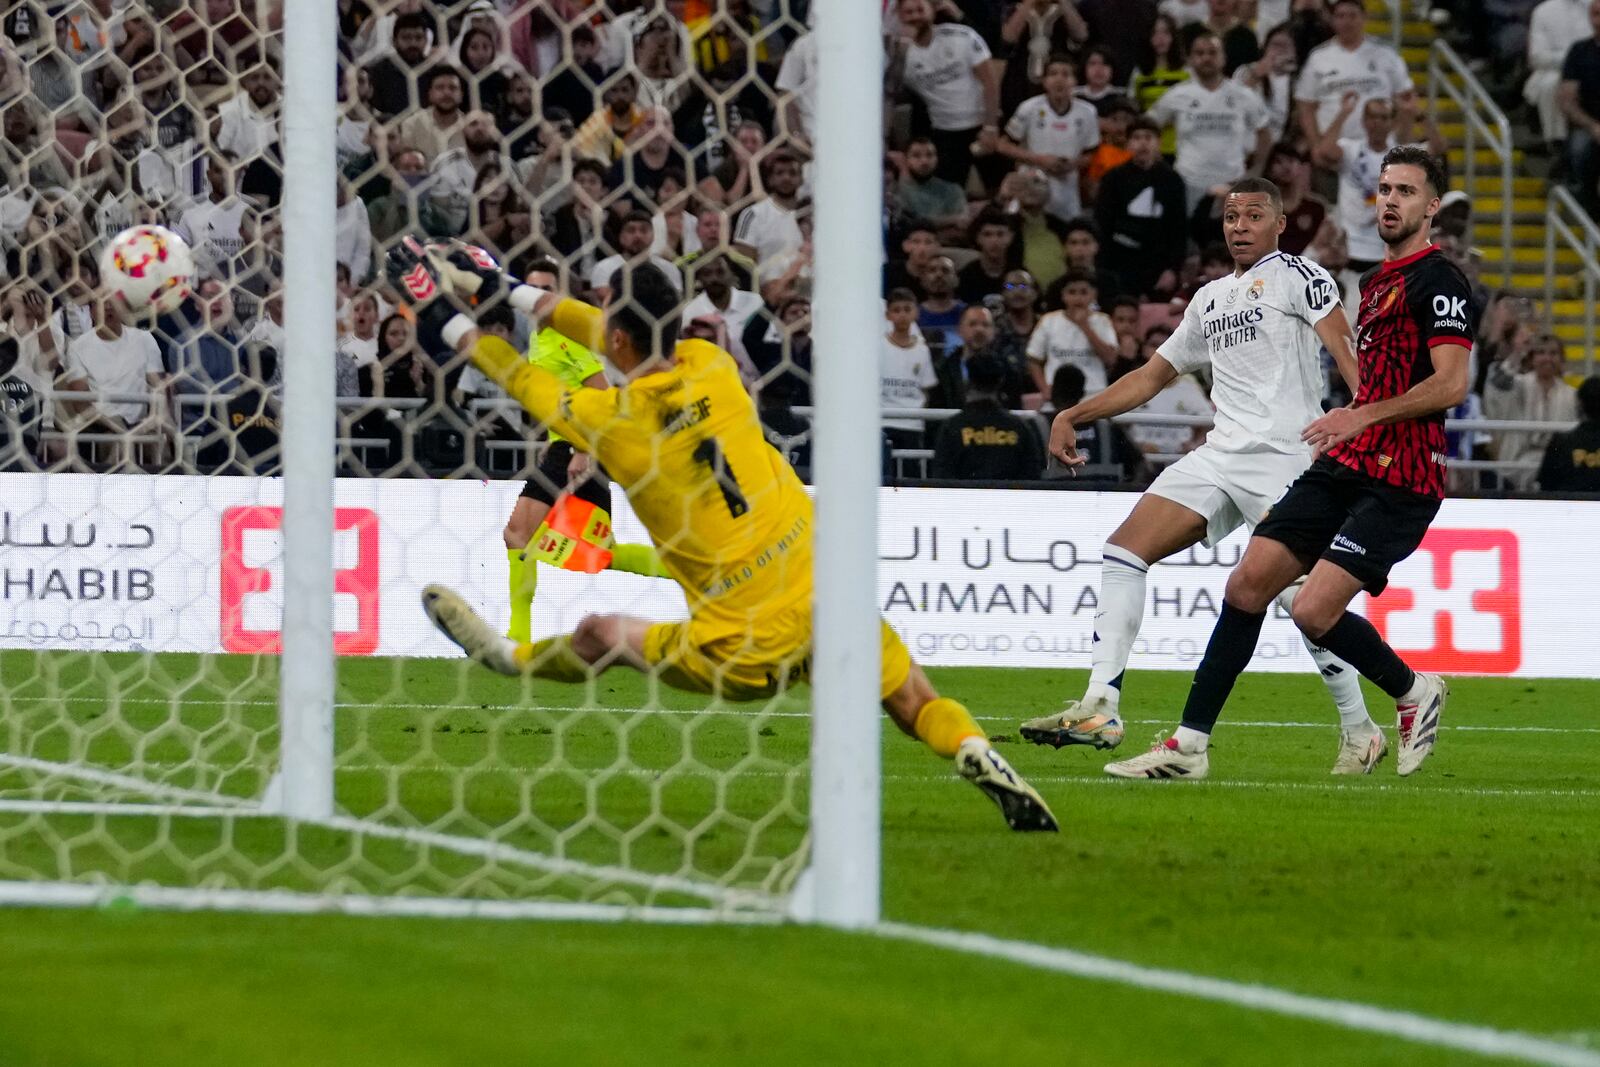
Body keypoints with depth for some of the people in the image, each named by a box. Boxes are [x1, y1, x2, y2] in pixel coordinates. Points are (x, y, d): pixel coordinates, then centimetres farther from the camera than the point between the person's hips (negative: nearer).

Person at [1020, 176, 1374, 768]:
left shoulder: (1296, 276, 0)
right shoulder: (1210, 299, 23)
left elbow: (1342, 343, -16)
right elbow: (1154, 375, 31)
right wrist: (1073, 417, 25)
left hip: (1285, 454, -8)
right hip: (1221, 454, 8)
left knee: (1301, 598, -14)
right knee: (1124, 548, -6)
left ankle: (1360, 733, 3)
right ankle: (1100, 708, -10)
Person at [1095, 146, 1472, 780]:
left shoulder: (1438, 281, -9)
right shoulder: (1376, 282, 20)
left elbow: (1452, 383, -19)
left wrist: (1364, 414, -23)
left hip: (1399, 483, -9)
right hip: (1344, 466, 9)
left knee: (1314, 612, -18)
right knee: (1248, 585, -1)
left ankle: (1414, 692, 10)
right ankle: (1190, 744, 3)